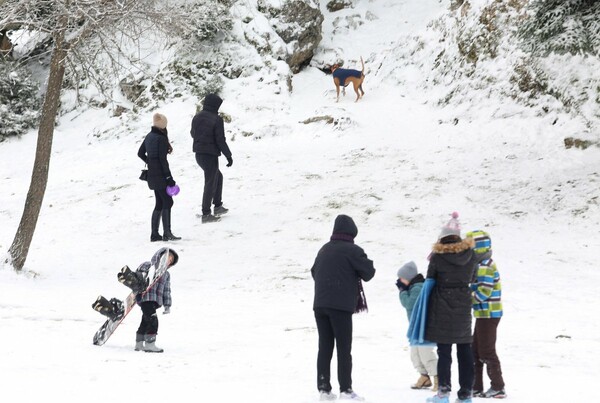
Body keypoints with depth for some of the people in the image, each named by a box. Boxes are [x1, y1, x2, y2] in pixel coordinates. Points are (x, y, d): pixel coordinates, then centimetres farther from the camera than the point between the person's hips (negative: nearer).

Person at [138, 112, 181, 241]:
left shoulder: (149, 136, 9)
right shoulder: (161, 139, -16)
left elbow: (140, 153, 18)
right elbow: (162, 159, -19)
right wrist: (169, 177, -16)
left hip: (152, 174, 9)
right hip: (160, 175, -9)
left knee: (159, 203, 13)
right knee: (167, 202, -6)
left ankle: (154, 234, 12)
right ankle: (167, 233, -9)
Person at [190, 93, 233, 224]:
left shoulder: (197, 117, 4)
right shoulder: (216, 120, -17)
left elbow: (193, 134, 18)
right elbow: (221, 140, -16)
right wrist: (228, 156, -8)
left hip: (199, 154, 8)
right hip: (211, 155, -8)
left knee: (218, 177, 24)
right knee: (210, 184, 1)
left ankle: (218, 206, 27)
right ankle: (206, 214, 2)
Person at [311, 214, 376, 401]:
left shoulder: (324, 250, 12)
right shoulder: (352, 250, -7)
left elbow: (314, 272, 22)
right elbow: (368, 273, -5)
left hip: (320, 304, 5)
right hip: (341, 306, -5)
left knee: (325, 347, 8)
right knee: (344, 349, -1)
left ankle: (323, 387, 6)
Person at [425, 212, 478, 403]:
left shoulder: (437, 257, -12)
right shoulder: (471, 255, -2)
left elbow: (430, 280, -2)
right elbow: (470, 277, 9)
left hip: (442, 309, -3)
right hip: (463, 308, 3)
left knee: (444, 351, 1)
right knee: (464, 350, 9)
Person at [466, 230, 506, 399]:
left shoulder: (485, 267, -19)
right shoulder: (482, 265, 14)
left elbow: (483, 292, -24)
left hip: (488, 315, -10)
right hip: (484, 314, 10)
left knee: (487, 352, -2)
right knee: (476, 351, 15)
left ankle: (498, 388, 5)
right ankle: (476, 387, 21)